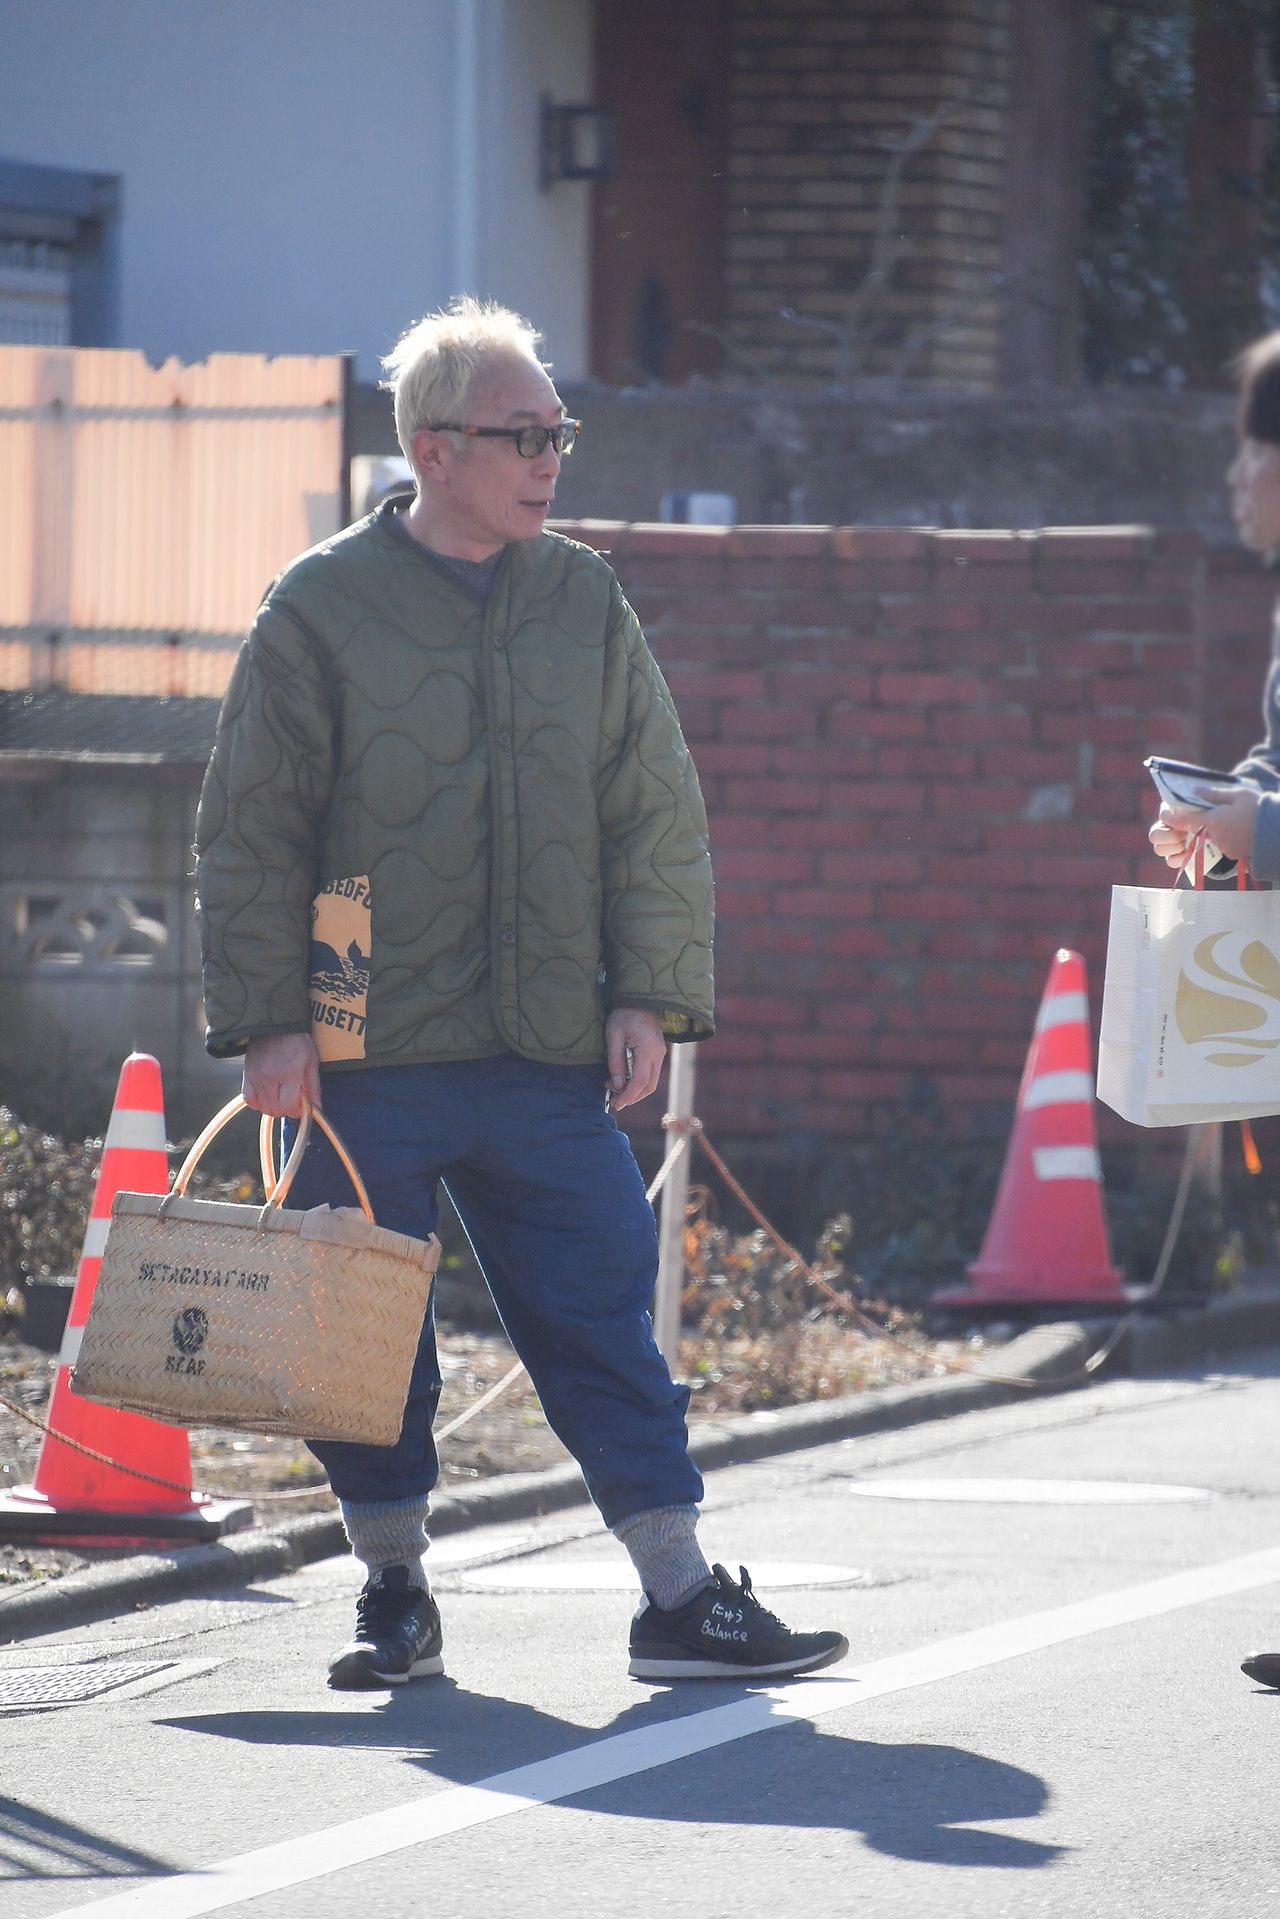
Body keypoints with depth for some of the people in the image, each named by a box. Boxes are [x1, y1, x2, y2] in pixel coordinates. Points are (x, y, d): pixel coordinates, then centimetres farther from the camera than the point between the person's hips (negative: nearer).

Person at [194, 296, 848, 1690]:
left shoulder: (583, 603, 8)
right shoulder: (322, 607, -2)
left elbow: (655, 816, 11)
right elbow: (251, 832, 0)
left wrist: (647, 997, 3)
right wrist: (269, 1022, -5)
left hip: (549, 1054, 2)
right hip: (368, 1052, -2)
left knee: (603, 1316, 1)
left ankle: (680, 1598, 3)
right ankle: (393, 1593, 18)